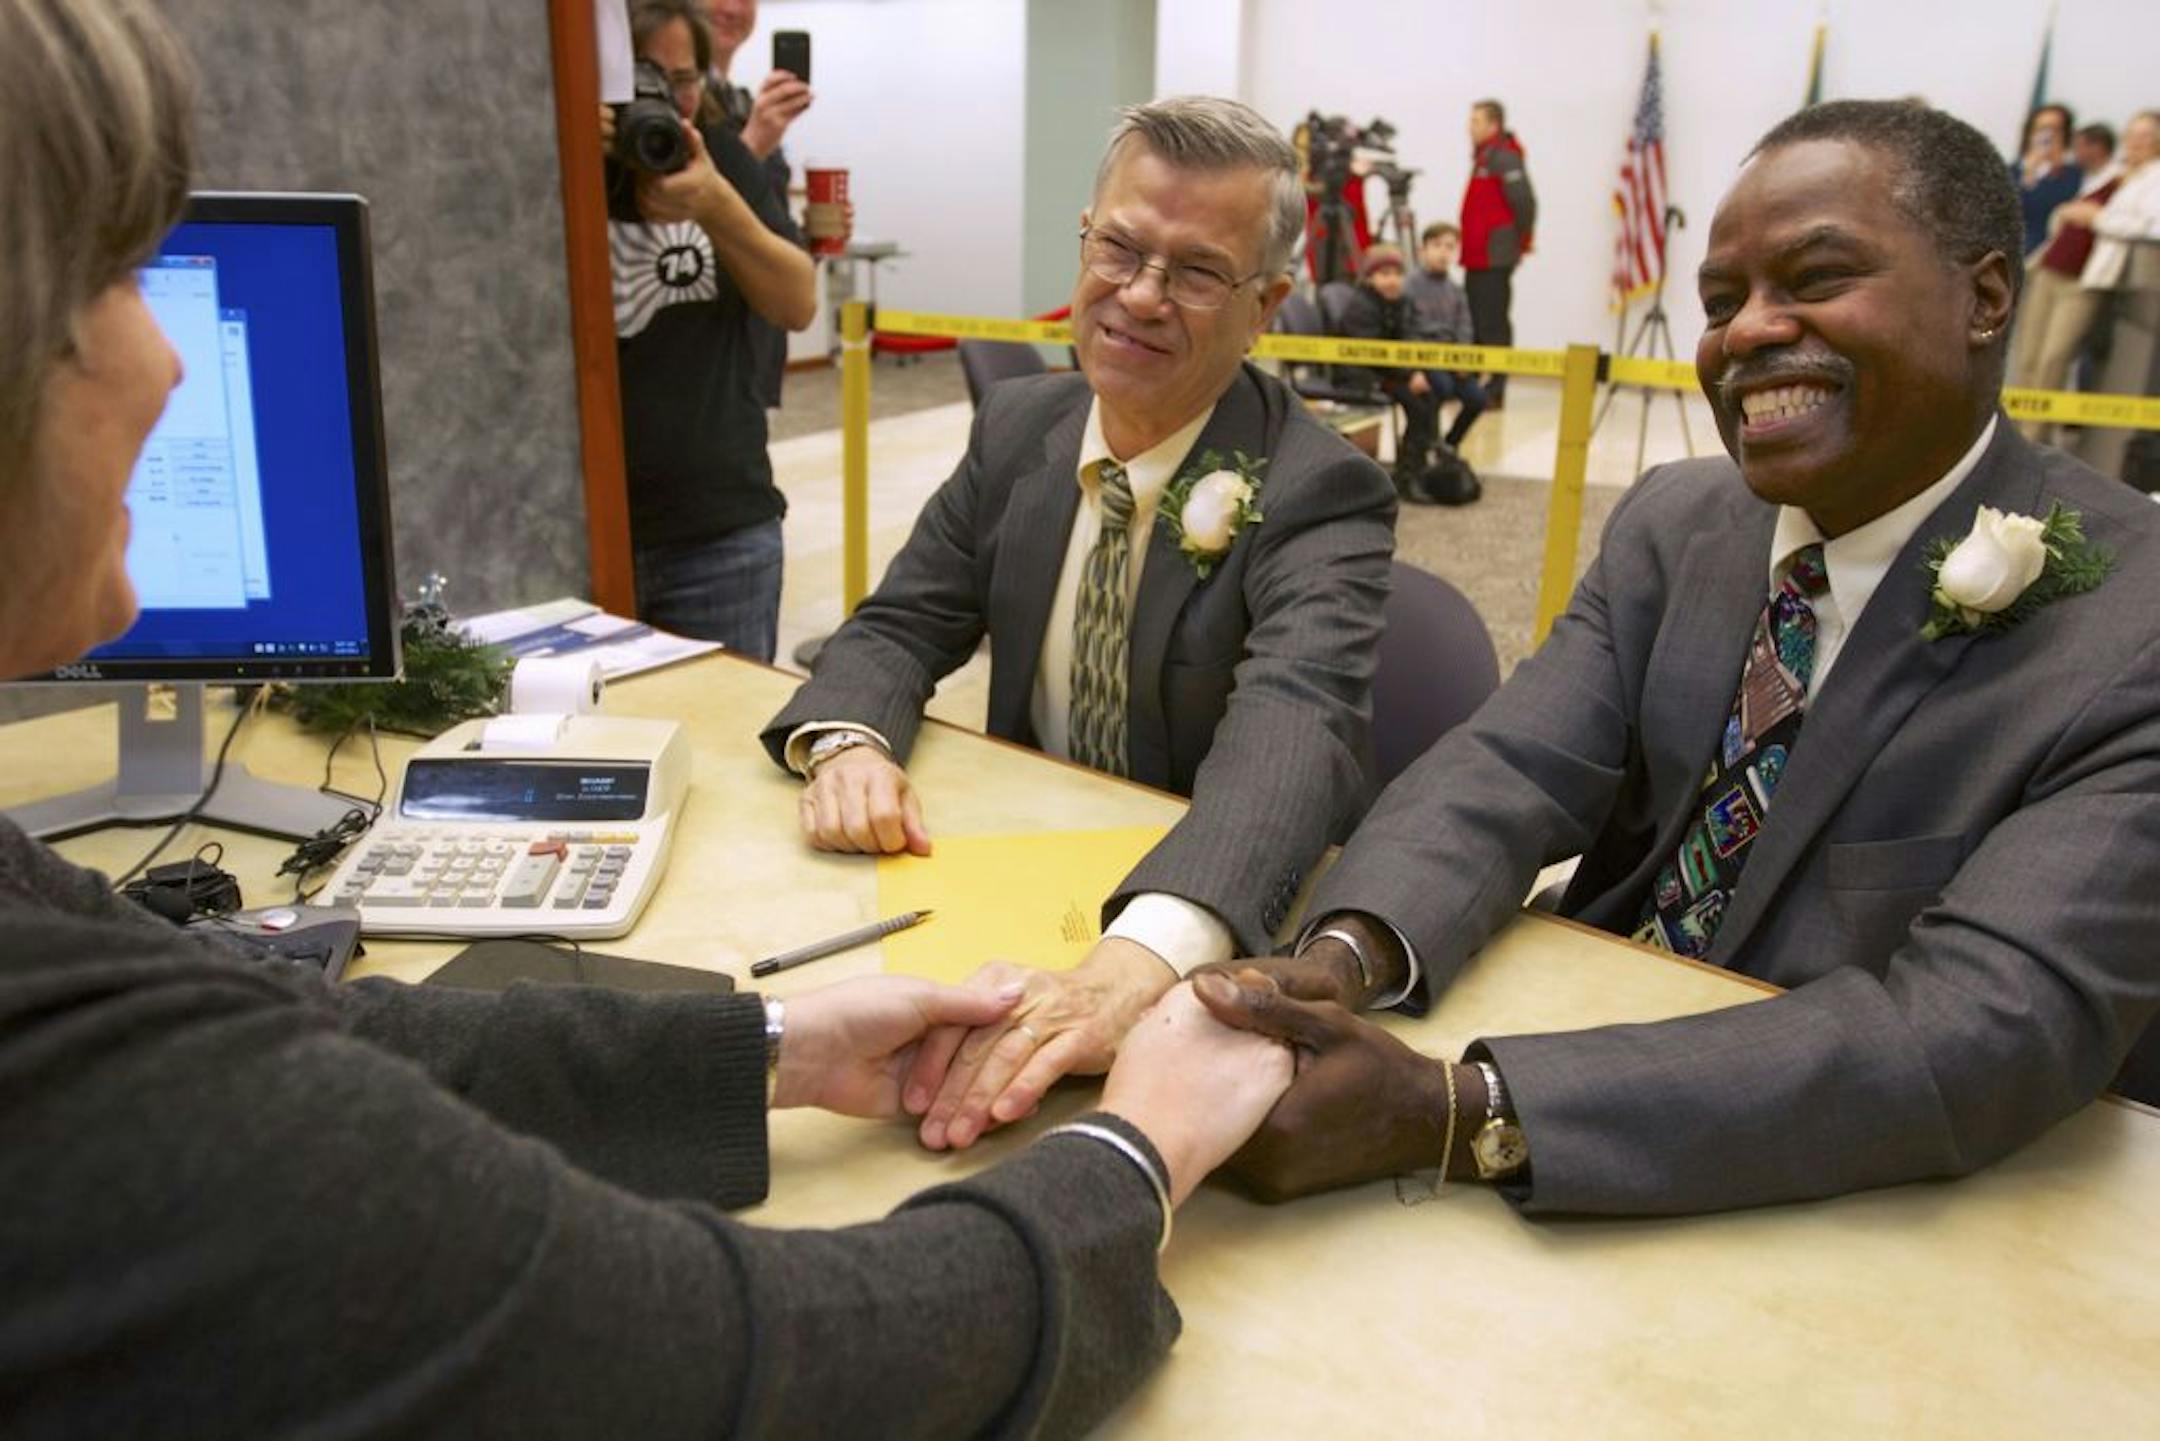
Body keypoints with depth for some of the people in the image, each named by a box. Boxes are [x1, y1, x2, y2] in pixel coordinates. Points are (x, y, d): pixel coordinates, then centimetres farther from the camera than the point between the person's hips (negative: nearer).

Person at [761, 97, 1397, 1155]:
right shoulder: (1016, 427, 1)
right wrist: (845, 742, -22)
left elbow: (1295, 735, -34)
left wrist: (1130, 970, -53)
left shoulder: (1318, 496, -17)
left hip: (1220, 944, -5)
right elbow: (901, 625, 3)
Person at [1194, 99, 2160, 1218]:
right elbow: (1514, 769, -10)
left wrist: (1448, 1112, -36)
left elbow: (1986, 1034, -26)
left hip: (1870, 1224, -3)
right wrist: (1341, 954, -32)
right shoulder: (1673, 524, 1)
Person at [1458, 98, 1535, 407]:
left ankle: (1495, 389, -5)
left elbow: (1525, 202, -18)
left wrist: (1521, 242, -8)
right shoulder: (1484, 156, 18)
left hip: (1494, 257, -10)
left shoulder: (1504, 157, -12)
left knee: (1492, 324, -8)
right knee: (1474, 321, 15)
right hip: (1478, 256, 10)